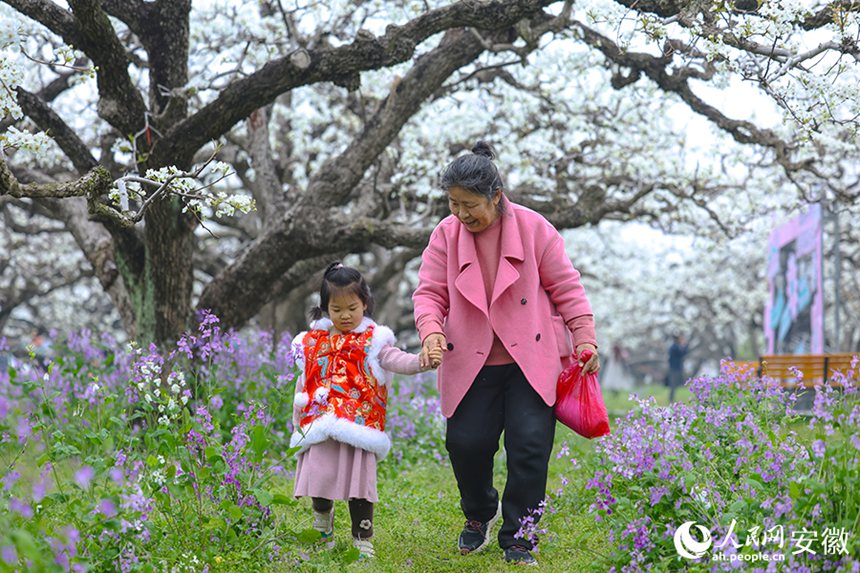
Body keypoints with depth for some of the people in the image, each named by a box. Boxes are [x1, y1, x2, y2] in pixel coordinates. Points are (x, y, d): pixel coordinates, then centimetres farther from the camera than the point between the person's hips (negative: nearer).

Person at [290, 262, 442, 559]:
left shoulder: (373, 340, 3)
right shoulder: (313, 341, 11)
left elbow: (397, 360, -13)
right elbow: (303, 383, 17)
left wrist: (421, 361, -34)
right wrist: (298, 422, 16)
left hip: (359, 426, -2)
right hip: (321, 428, 2)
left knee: (359, 482, -3)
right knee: (319, 477, -1)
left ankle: (362, 540, 12)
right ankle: (323, 513, 33)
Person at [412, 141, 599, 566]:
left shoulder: (533, 228, -4)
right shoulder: (445, 234, 1)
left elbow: (565, 286, 1)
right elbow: (429, 291, 1)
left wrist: (584, 337, -5)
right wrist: (431, 331, -19)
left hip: (530, 360, -2)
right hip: (471, 363, 2)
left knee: (530, 443, -9)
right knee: (465, 442, -2)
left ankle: (517, 537, 8)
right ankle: (479, 514, 30)